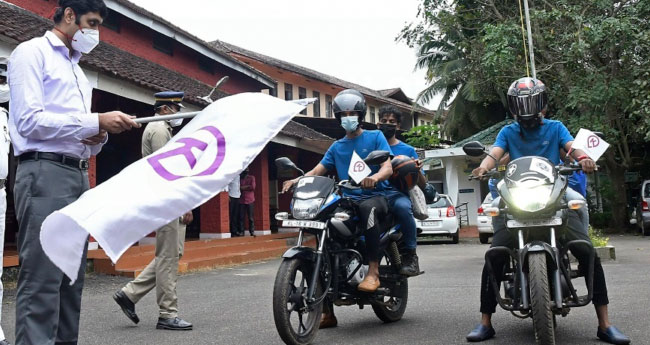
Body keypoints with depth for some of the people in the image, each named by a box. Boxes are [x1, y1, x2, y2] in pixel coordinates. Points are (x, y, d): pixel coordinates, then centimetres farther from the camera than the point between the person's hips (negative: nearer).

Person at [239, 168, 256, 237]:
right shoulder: (239, 178, 12)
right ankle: (241, 231, 1)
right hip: (241, 200, 0)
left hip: (250, 200, 0)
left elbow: (253, 187, -3)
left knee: (251, 217, -2)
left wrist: (243, 187, -1)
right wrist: (248, 186, -4)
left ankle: (252, 231, 2)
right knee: (241, 217, -3)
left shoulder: (252, 177, 10)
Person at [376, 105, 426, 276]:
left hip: (399, 195, -1)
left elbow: (422, 186, 13)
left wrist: (417, 170, -8)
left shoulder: (407, 150, 16)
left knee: (402, 206, -38)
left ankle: (410, 255, -24)